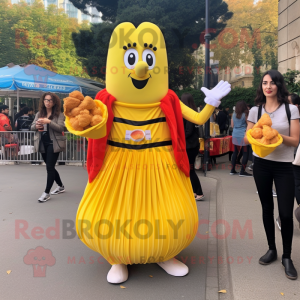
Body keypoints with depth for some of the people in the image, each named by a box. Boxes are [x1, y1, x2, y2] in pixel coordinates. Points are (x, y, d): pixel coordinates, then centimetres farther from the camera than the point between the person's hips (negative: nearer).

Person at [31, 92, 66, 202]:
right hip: (43, 143, 6)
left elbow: (60, 128, -15)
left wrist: (49, 121, -26)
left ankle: (47, 192, 1)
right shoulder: (39, 114, 11)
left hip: (53, 143, -6)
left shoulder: (59, 114, -5)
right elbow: (32, 127, 11)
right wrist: (36, 125, -11)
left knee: (49, 167, -7)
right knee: (50, 167, 15)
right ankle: (61, 186, 32)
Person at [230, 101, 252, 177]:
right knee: (245, 153, 0)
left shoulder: (234, 114, 6)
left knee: (236, 152, 13)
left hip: (235, 135, 6)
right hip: (243, 135, -6)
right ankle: (242, 171, -3)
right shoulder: (245, 115, -8)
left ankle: (232, 170, 16)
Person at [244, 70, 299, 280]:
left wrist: (279, 136, -23)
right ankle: (272, 249, 28)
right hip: (262, 165, 2)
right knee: (267, 208, 11)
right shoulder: (255, 110, 3)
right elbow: (247, 138, 7)